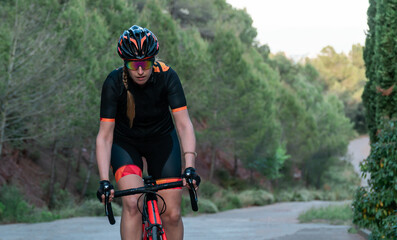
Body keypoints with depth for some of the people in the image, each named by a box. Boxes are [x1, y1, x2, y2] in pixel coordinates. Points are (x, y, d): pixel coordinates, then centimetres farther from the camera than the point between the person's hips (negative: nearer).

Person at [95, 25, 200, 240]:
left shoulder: (167, 76, -24)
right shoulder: (114, 83, -26)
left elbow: (183, 124, -29)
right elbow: (104, 135, -27)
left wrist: (189, 167, -43)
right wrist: (104, 181, -38)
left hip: (161, 140, 1)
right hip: (125, 142, -1)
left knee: (171, 214, -6)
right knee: (132, 203, -24)